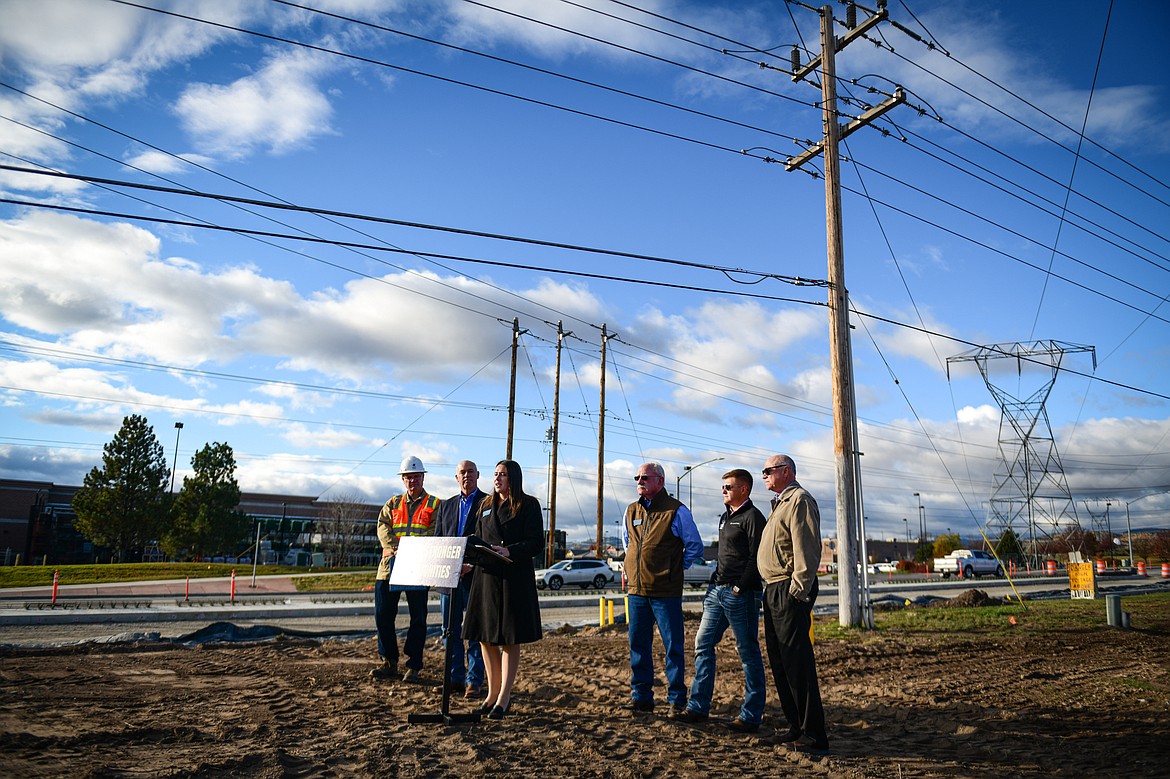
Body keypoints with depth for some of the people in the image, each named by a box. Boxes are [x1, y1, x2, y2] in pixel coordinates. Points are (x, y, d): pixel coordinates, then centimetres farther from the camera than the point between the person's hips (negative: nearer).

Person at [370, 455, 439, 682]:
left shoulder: (434, 505, 6)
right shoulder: (393, 503, 18)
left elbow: (434, 532, -7)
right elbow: (383, 527, 4)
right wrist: (394, 548, -15)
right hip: (390, 566, 4)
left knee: (418, 618, 1)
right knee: (383, 615, 5)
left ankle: (413, 666, 11)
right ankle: (389, 663, 19)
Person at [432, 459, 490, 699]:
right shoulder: (446, 505, 15)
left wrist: (472, 565, -15)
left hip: (475, 574, -5)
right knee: (451, 629, 10)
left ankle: (474, 681, 8)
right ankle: (455, 677, 21)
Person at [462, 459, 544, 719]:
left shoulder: (528, 505, -2)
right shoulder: (486, 506, 16)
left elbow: (536, 542, -8)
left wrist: (508, 551, -22)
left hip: (514, 578, -5)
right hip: (485, 575, 6)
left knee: (509, 639, 1)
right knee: (485, 637, 8)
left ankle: (504, 698, 9)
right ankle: (493, 693, 22)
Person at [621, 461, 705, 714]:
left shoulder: (676, 511, -6)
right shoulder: (631, 511, 10)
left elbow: (695, 546, 1)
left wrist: (674, 569, 1)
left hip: (666, 591, -5)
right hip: (636, 589, 5)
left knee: (673, 646, 2)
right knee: (638, 645, 9)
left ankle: (676, 698, 14)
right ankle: (641, 696, 20)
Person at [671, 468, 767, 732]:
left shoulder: (752, 517, -9)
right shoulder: (725, 517, 19)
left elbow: (756, 558, -16)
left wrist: (739, 588, -18)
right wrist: (716, 583, 16)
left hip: (741, 594, -9)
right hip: (717, 591, 9)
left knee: (748, 653, 0)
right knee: (703, 645, 8)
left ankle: (751, 715, 9)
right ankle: (698, 707, 14)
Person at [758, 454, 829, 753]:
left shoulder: (800, 500, -10)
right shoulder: (780, 503, 22)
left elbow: (807, 548, -19)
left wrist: (799, 589, -23)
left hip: (790, 591, -11)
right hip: (774, 591, 11)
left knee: (797, 662, -8)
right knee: (779, 661, 14)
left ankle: (814, 735, -2)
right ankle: (796, 726, 23)